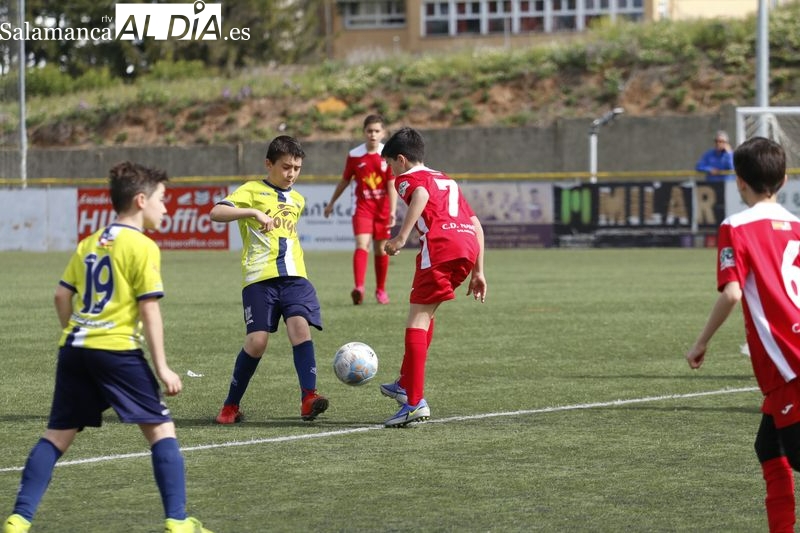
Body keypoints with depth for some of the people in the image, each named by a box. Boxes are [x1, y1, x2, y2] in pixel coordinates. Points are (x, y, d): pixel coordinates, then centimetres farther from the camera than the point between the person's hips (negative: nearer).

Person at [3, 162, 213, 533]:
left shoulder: (89, 244, 16)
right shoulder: (143, 247, -4)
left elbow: (62, 296, 15)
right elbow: (149, 309, -8)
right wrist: (162, 367, -6)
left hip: (74, 349, 6)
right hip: (117, 350, -6)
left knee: (58, 435, 10)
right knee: (161, 430, 1)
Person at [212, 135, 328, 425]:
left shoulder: (298, 200, 20)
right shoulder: (253, 191, 2)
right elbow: (216, 213, -13)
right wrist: (252, 212, -24)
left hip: (294, 276, 4)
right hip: (259, 278, -4)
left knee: (300, 327, -19)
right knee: (257, 341, -9)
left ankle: (308, 398, -27)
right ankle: (231, 405, 8)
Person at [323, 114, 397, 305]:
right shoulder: (354, 155, -2)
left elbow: (392, 184, -11)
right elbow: (345, 181, 11)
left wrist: (393, 211, -19)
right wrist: (331, 203, 20)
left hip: (383, 208, 0)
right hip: (363, 207, 0)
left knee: (381, 250, 9)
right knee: (362, 244, -18)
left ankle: (380, 289, 26)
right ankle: (358, 287, -33)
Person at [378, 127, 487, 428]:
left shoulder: (407, 178, 12)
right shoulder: (447, 180, 33)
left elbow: (421, 195, -14)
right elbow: (476, 225, 27)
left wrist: (402, 237, -19)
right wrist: (477, 271, 27)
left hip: (440, 244, -8)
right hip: (469, 244, 8)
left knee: (417, 319, -6)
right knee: (425, 313, 24)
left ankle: (415, 402, -15)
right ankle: (406, 384, 31)